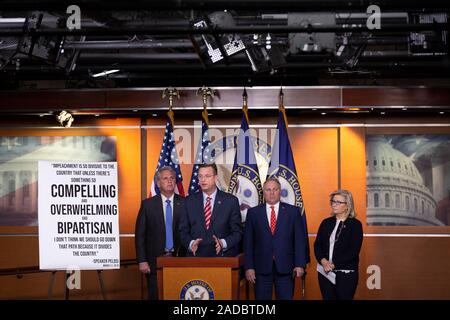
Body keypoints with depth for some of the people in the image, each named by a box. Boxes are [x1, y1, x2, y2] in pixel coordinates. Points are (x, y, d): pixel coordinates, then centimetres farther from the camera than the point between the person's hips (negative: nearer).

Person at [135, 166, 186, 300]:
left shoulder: (184, 203, 4)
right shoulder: (148, 204, 2)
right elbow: (140, 234, 1)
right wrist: (142, 261, -6)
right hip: (155, 260, -1)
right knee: (155, 296, 2)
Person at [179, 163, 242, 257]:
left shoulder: (231, 201, 0)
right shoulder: (190, 201, 6)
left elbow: (237, 232, 0)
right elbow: (183, 231, 7)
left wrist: (223, 243, -17)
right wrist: (190, 243, -13)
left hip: (222, 257, -1)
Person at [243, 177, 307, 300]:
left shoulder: (293, 211, 6)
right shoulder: (253, 213, 7)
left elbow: (299, 239, 2)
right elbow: (248, 242, 5)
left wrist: (300, 264, -6)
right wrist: (248, 267, -3)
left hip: (285, 267, 0)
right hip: (262, 267, 1)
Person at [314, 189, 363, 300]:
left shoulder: (355, 224, -3)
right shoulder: (326, 223, 12)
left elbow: (354, 251, -10)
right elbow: (317, 245, 8)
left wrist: (334, 265, -15)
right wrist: (323, 261, -12)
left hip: (346, 274, -4)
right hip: (325, 272, 4)